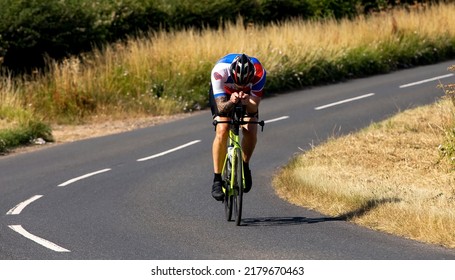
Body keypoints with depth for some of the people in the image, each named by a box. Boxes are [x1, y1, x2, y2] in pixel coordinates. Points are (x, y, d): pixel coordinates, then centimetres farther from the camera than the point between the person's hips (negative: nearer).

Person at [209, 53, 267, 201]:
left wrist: (248, 102, -55)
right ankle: (217, 180, -14)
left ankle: (245, 166, 6)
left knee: (251, 131, -22)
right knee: (222, 131, -24)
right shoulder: (220, 70, -41)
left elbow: (254, 107, -32)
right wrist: (231, 102, -59)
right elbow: (221, 107, -38)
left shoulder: (259, 72, -37)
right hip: (222, 94, -1)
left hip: (248, 95, 1)